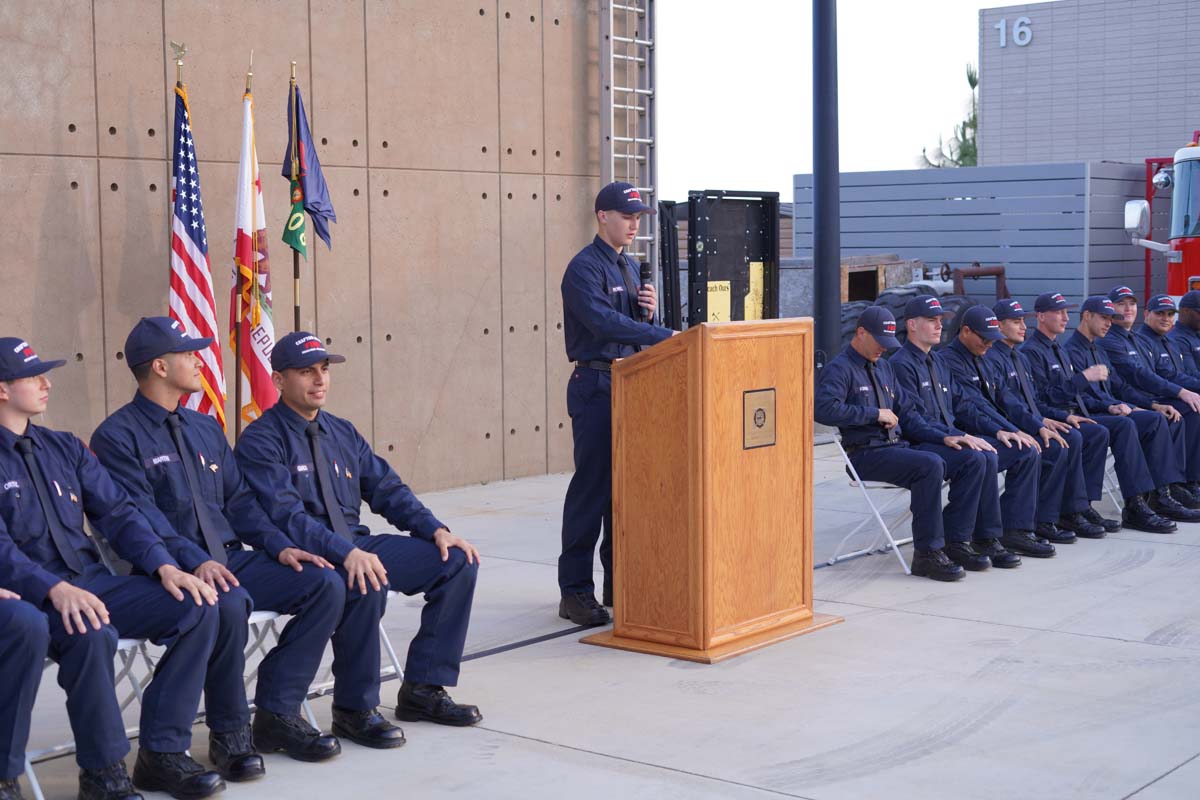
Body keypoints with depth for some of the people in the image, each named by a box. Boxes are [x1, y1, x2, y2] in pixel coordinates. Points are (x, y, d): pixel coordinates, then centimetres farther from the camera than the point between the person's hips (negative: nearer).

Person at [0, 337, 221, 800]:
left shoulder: (65, 449, 18)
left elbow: (116, 514, 11)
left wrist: (163, 566, -6)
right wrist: (56, 589, -31)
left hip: (93, 583, 7)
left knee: (197, 607, -14)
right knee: (92, 635, -38)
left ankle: (162, 754, -8)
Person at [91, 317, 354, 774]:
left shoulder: (207, 429, 20)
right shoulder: (117, 437, -3)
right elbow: (140, 514, -15)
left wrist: (279, 546, 0)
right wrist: (195, 560, -29)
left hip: (231, 560, 7)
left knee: (325, 584, -12)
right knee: (229, 604, -38)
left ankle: (277, 714, -5)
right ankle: (229, 734, -17)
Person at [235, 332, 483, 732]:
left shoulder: (342, 433, 16)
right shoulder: (261, 441, -8)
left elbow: (386, 488, 13)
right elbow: (287, 517, -20)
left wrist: (436, 530, -4)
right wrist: (346, 553, -34)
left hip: (358, 546, 8)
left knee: (458, 560, -7)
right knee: (367, 585, -38)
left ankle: (422, 689, -2)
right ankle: (354, 707, -18)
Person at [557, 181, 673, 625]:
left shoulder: (631, 268, 16)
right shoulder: (584, 267, -11)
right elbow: (603, 321, -25)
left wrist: (648, 311, -2)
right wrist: (666, 336, -29)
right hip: (596, 387, -8)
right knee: (591, 488, -7)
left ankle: (619, 582, 20)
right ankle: (575, 592, -1)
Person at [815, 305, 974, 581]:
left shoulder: (883, 367, 22)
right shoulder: (839, 369, -5)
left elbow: (907, 413, 22)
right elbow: (823, 408, -24)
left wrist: (943, 438, 7)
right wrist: (876, 414, -16)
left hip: (900, 445, 8)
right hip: (865, 453, -8)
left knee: (974, 459, -6)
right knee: (930, 465, -33)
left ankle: (956, 541, -5)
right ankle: (927, 553, -25)